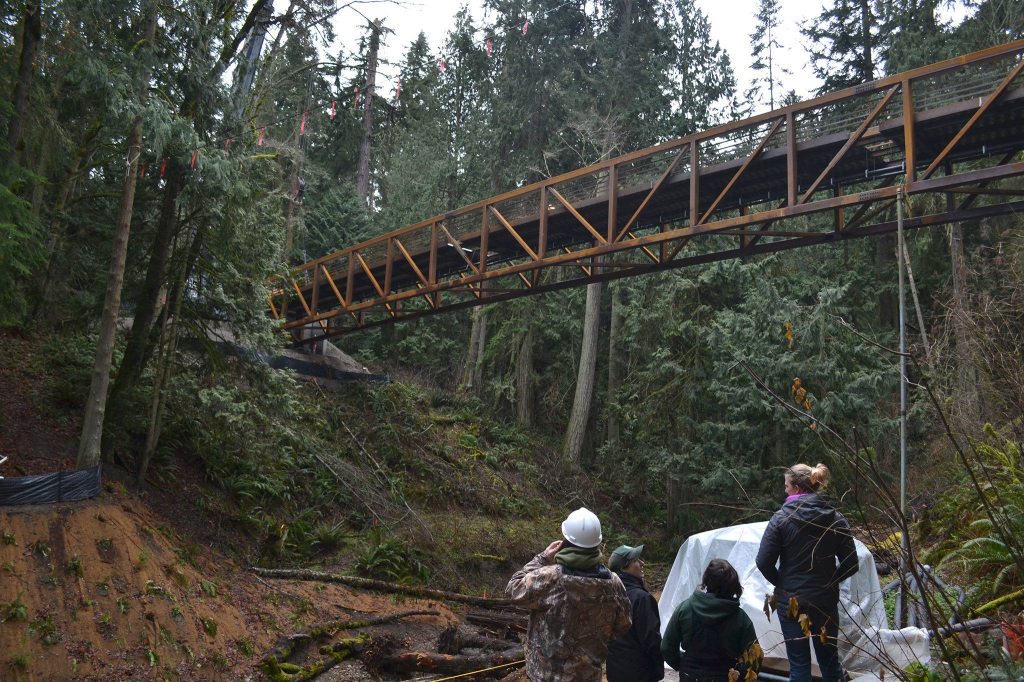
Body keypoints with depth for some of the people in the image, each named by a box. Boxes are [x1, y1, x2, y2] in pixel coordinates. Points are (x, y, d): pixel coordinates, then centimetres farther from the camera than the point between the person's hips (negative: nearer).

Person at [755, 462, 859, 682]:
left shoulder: (781, 518, -11)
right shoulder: (836, 519, -3)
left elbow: (764, 563, -12)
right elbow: (850, 564, -2)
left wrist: (781, 582, 6)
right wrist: (829, 581, 13)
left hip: (791, 601, -2)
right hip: (826, 601, 3)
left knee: (799, 664, 8)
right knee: (830, 660, 18)